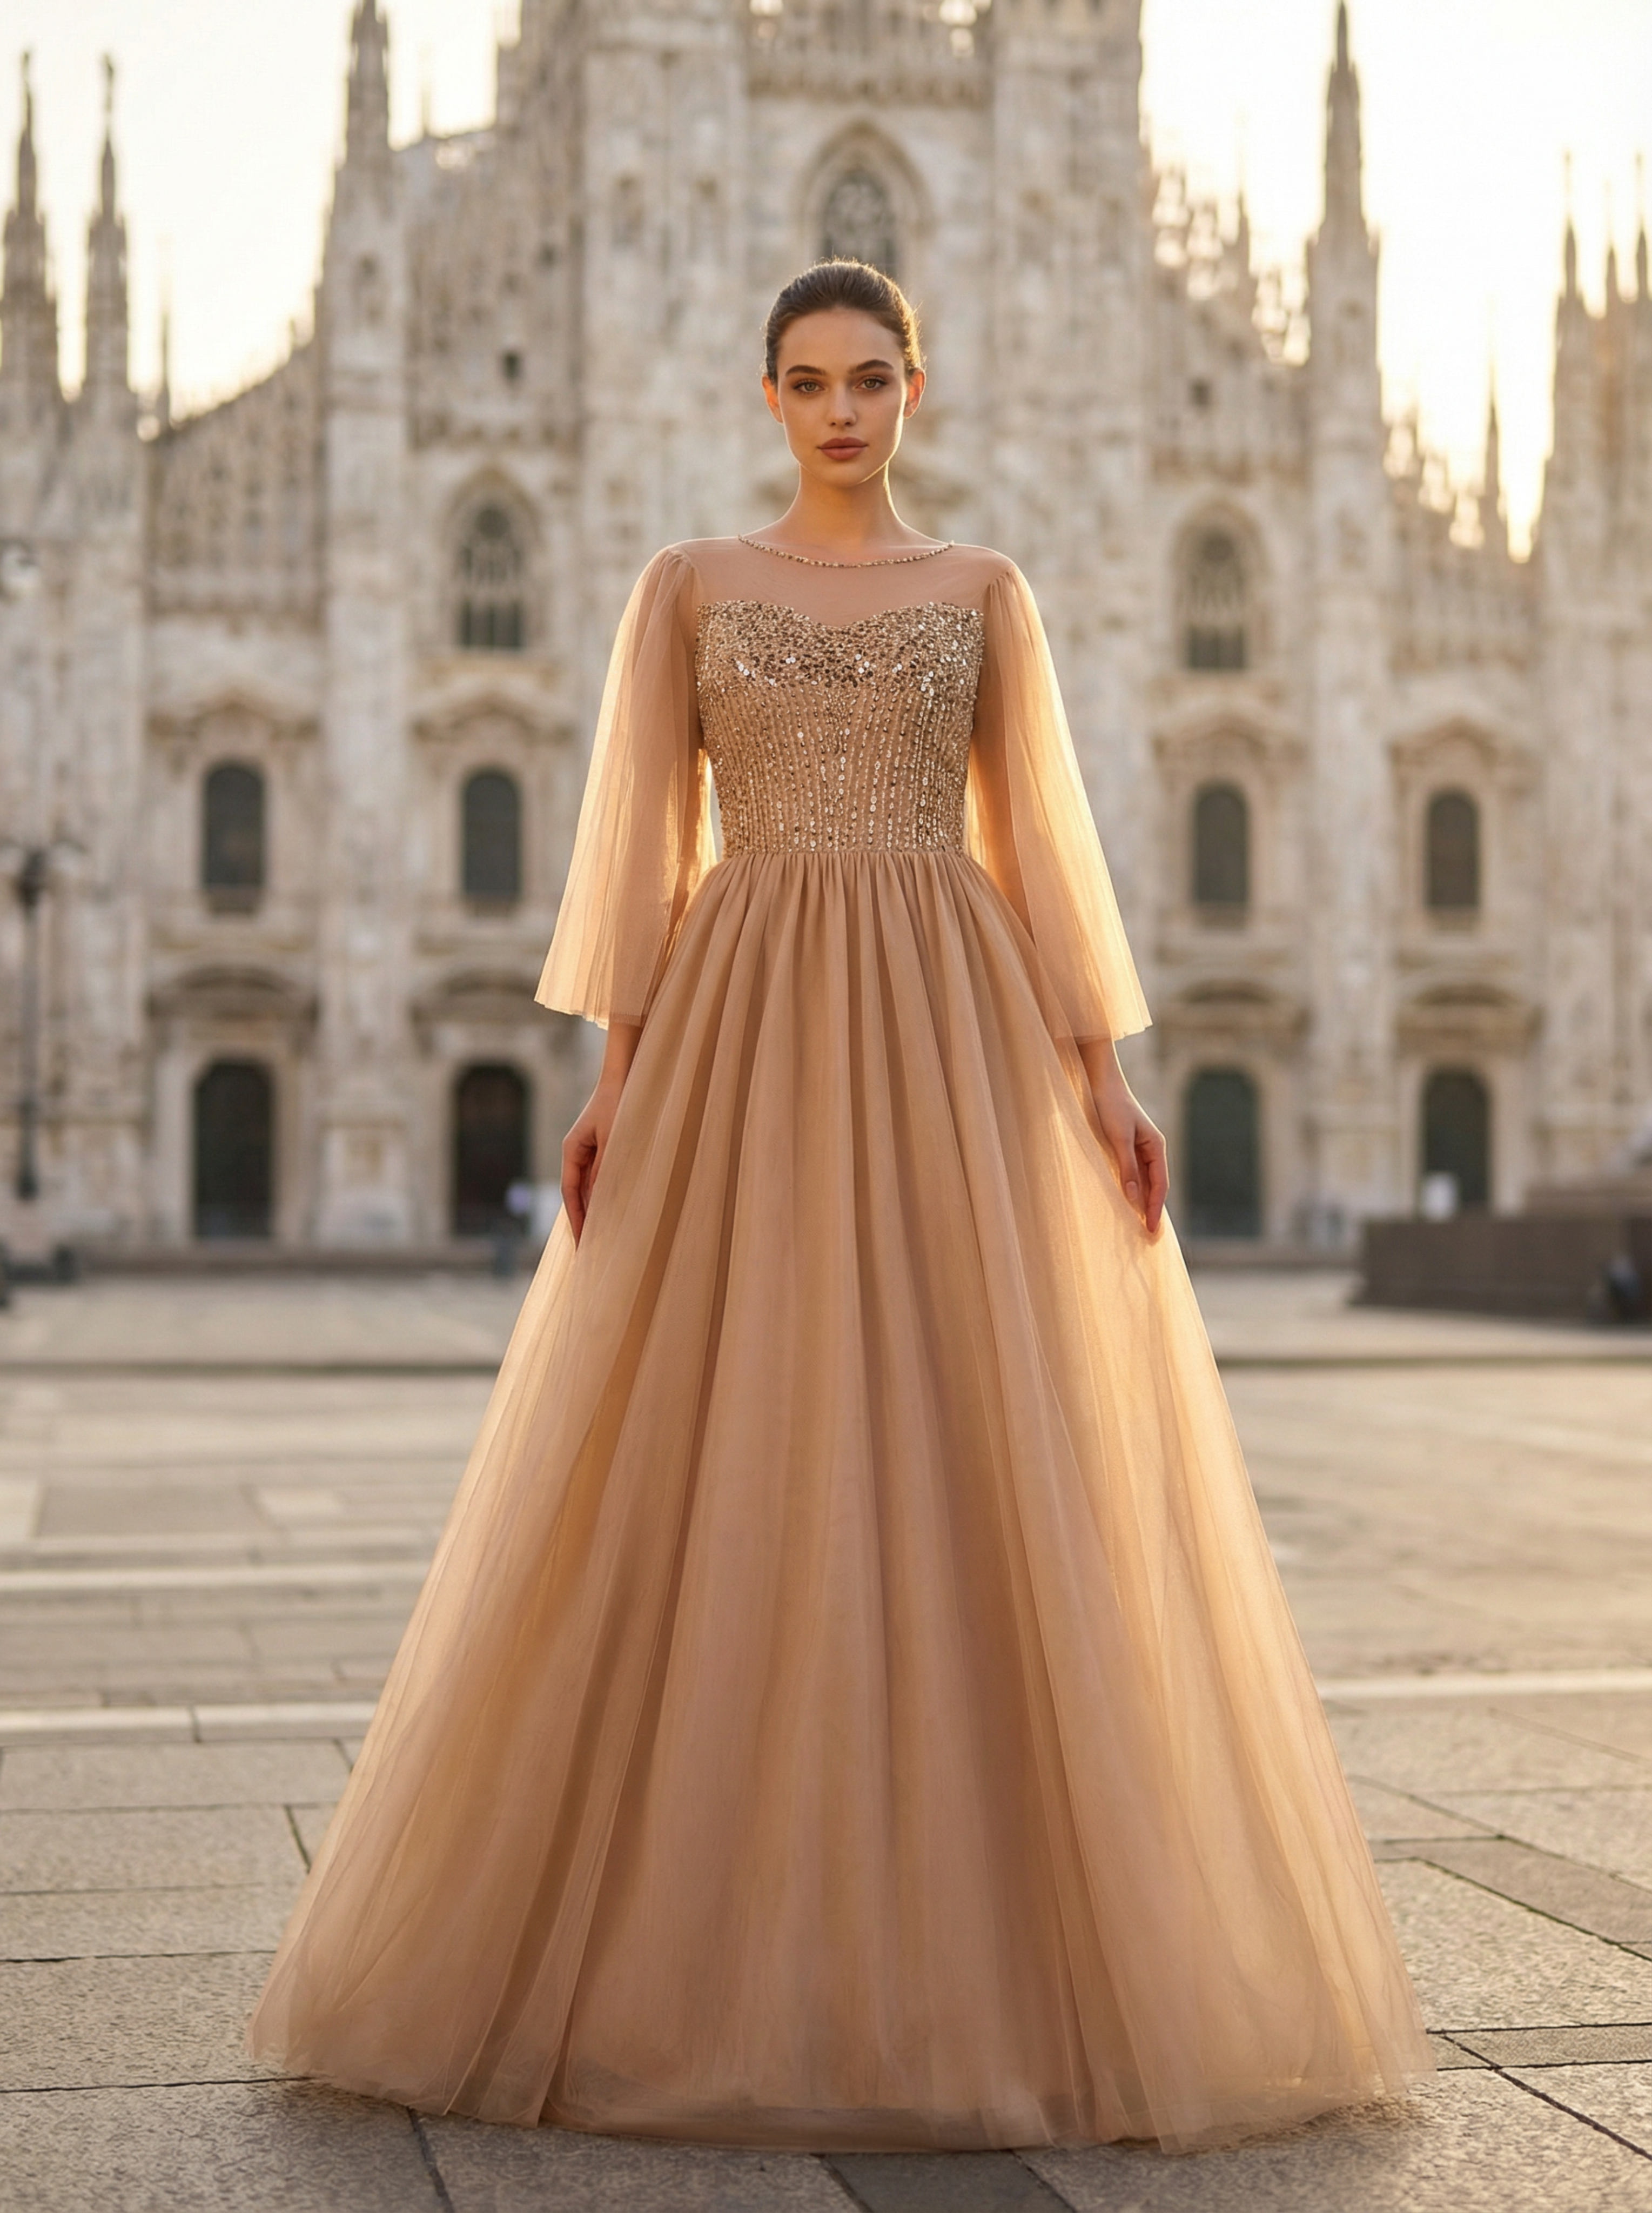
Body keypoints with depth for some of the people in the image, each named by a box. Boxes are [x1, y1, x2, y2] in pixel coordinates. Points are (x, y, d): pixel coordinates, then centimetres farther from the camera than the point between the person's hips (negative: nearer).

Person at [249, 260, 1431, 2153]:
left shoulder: (986, 591, 14)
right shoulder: (686, 584, 12)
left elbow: (1037, 841, 9)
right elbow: (637, 842, 5)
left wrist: (1099, 1075, -2)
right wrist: (618, 1074, -6)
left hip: (952, 1040, 1)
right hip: (747, 1044, 0)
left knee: (979, 1463, -5)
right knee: (717, 1470, -5)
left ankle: (968, 1931, 5)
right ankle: (716, 1935, 7)